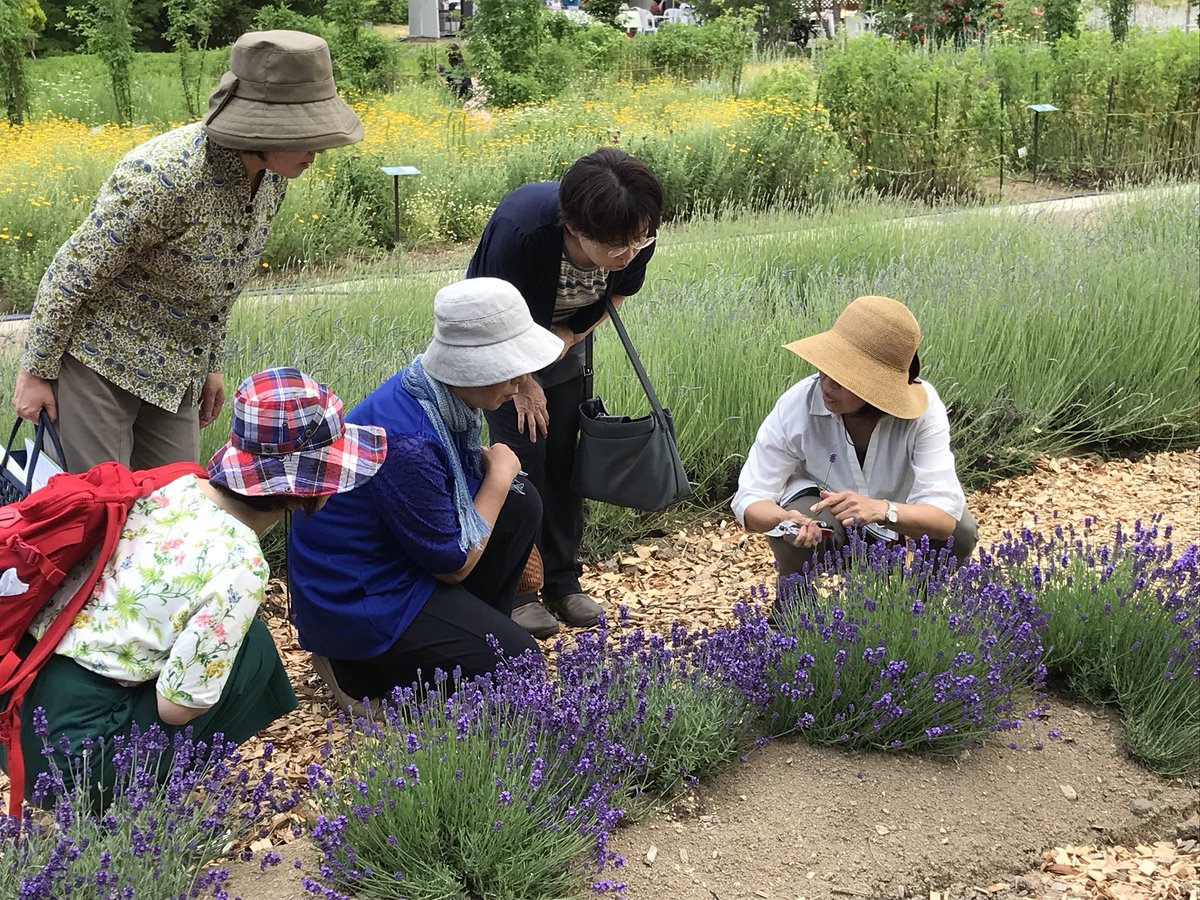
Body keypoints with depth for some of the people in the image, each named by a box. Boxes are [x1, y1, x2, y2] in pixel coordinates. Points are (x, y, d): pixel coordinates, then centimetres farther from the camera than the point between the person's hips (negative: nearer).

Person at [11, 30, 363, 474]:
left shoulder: (270, 175, -6)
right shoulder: (163, 176, -29)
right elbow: (72, 274, -19)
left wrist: (210, 364, 17)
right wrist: (36, 371, -10)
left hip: (174, 371, 7)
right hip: (102, 357, -7)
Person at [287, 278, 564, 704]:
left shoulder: (444, 395, -5)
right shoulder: (407, 443, -34)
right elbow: (454, 564, -21)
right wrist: (499, 474, -12)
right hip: (355, 600, -9)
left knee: (521, 501, 6)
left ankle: (471, 629, 15)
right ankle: (360, 668, 0)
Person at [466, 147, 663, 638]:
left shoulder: (635, 237, -28)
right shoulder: (521, 228, -42)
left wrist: (572, 333, -17)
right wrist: (524, 382, -15)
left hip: (564, 338, 4)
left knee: (566, 456, 4)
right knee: (522, 454, -10)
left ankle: (563, 581, 16)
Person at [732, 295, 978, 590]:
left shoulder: (923, 409, -29)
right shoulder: (796, 406, -28)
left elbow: (945, 513, -36)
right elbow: (750, 498, -25)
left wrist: (882, 510, -57)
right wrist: (783, 520, -50)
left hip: (888, 529, 1)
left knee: (961, 530, -26)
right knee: (797, 531, -34)